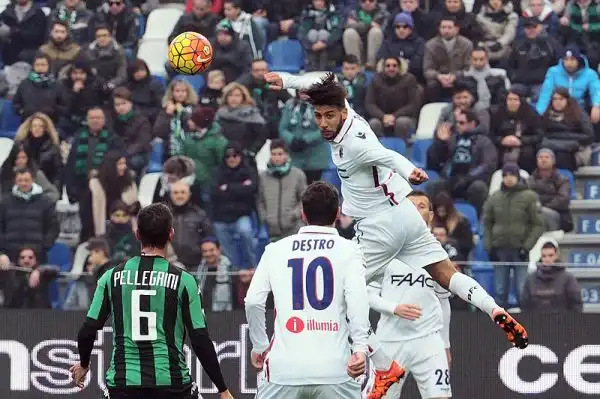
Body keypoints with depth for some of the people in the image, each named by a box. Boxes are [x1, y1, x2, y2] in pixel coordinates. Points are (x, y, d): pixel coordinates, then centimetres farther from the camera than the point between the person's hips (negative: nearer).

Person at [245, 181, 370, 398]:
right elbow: (357, 300, -13)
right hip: (333, 369, -1)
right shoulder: (348, 250, 3)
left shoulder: (275, 250, 10)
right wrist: (360, 347, -17)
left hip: (285, 367, 1)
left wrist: (260, 345, 16)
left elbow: (253, 301, 4)